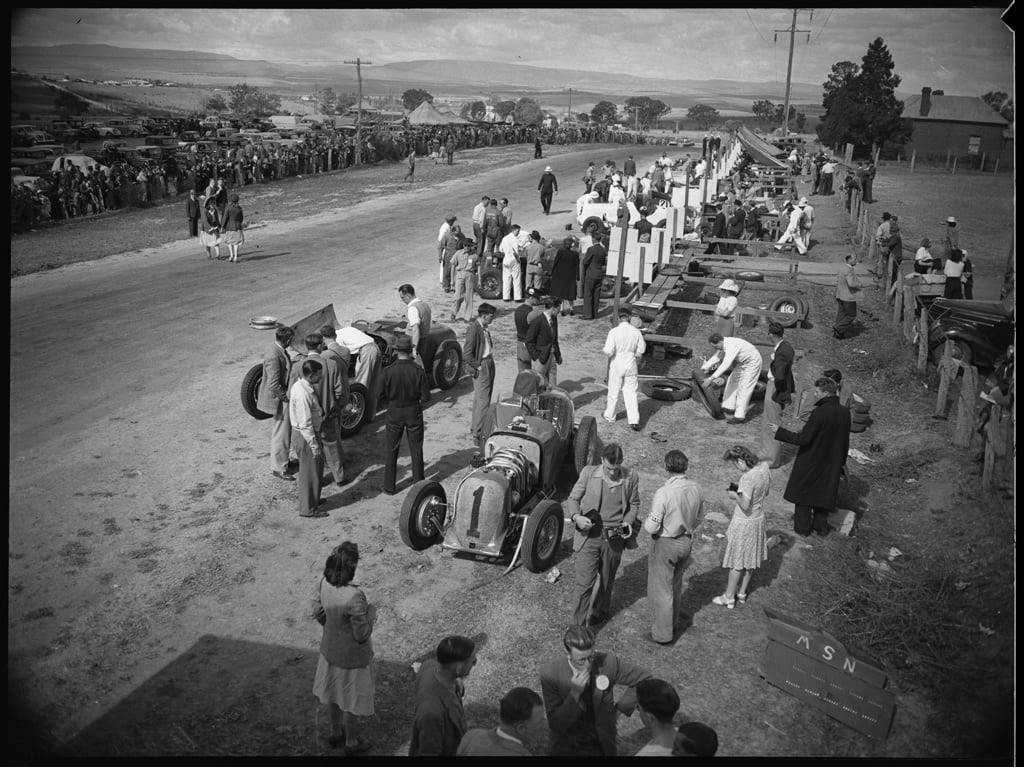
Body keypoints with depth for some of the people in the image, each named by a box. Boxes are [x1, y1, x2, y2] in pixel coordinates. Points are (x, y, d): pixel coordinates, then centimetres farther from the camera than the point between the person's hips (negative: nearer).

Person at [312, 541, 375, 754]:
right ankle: (351, 742, 40)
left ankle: (336, 732, 51)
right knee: (352, 701, 18)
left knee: (333, 693, 28)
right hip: (351, 656, -6)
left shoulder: (324, 583, -17)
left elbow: (318, 613, -1)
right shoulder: (354, 597, -37)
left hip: (329, 649, 6)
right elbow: (362, 635, -27)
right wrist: (371, 613, -11)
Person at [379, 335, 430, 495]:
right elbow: (426, 396, -12)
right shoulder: (418, 370, -15)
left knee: (391, 450, 13)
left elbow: (381, 395, -9)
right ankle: (419, 483, 25)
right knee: (416, 449, 16)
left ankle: (389, 487, 19)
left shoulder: (389, 371, -16)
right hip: (414, 412, 1)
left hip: (394, 412, 0)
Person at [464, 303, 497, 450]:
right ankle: (477, 435, -3)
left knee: (482, 399, 17)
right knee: (482, 401, -8)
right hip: (481, 367, -10)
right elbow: (466, 354, -21)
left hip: (489, 365, 10)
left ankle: (475, 427, 30)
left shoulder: (484, 329, 11)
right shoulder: (474, 329, -18)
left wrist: (490, 363, 14)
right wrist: (478, 366, -15)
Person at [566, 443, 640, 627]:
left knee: (607, 580, 20)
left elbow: (634, 504, 11)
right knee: (584, 582, -3)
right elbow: (572, 499, 1)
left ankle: (601, 612, 44)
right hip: (589, 535, -2)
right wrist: (576, 516, -18)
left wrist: (628, 521, -6)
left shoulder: (631, 478, -5)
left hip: (614, 538, 2)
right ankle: (580, 625, 9)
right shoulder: (588, 473, -7)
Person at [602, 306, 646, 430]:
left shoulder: (614, 331, -17)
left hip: (616, 365, -2)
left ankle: (610, 416, 29)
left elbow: (608, 352, -19)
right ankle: (634, 420, 1)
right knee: (631, 393, 7)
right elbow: (640, 351, 1)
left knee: (613, 392, 14)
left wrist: (604, 350, 2)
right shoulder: (636, 332, -7)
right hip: (631, 365, 2)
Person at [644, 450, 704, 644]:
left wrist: (646, 522, -2)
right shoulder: (697, 489, -9)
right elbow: (698, 518, 7)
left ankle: (662, 633, 23)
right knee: (676, 585, 25)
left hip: (665, 544, -6)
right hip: (687, 541, 6)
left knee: (661, 589, 10)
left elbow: (651, 527, -23)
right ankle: (671, 624, 43)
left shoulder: (663, 493, -28)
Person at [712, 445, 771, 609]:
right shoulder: (764, 467, -6)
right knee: (750, 559, 21)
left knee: (737, 562, 8)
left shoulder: (748, 477, -30)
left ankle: (729, 597, 23)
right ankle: (742, 593, 36)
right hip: (758, 519, 8)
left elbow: (745, 505, -29)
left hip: (744, 523, -8)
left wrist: (735, 495, -11)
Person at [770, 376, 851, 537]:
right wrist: (842, 461, 18)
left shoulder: (819, 413, -27)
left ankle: (802, 527, 24)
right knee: (824, 492, 21)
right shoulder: (844, 412, -6)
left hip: (810, 462, -6)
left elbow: (803, 439, -24)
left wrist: (779, 431, -16)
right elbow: (845, 440, 5)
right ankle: (821, 526, 32)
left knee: (803, 492, 12)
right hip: (831, 463, 6)